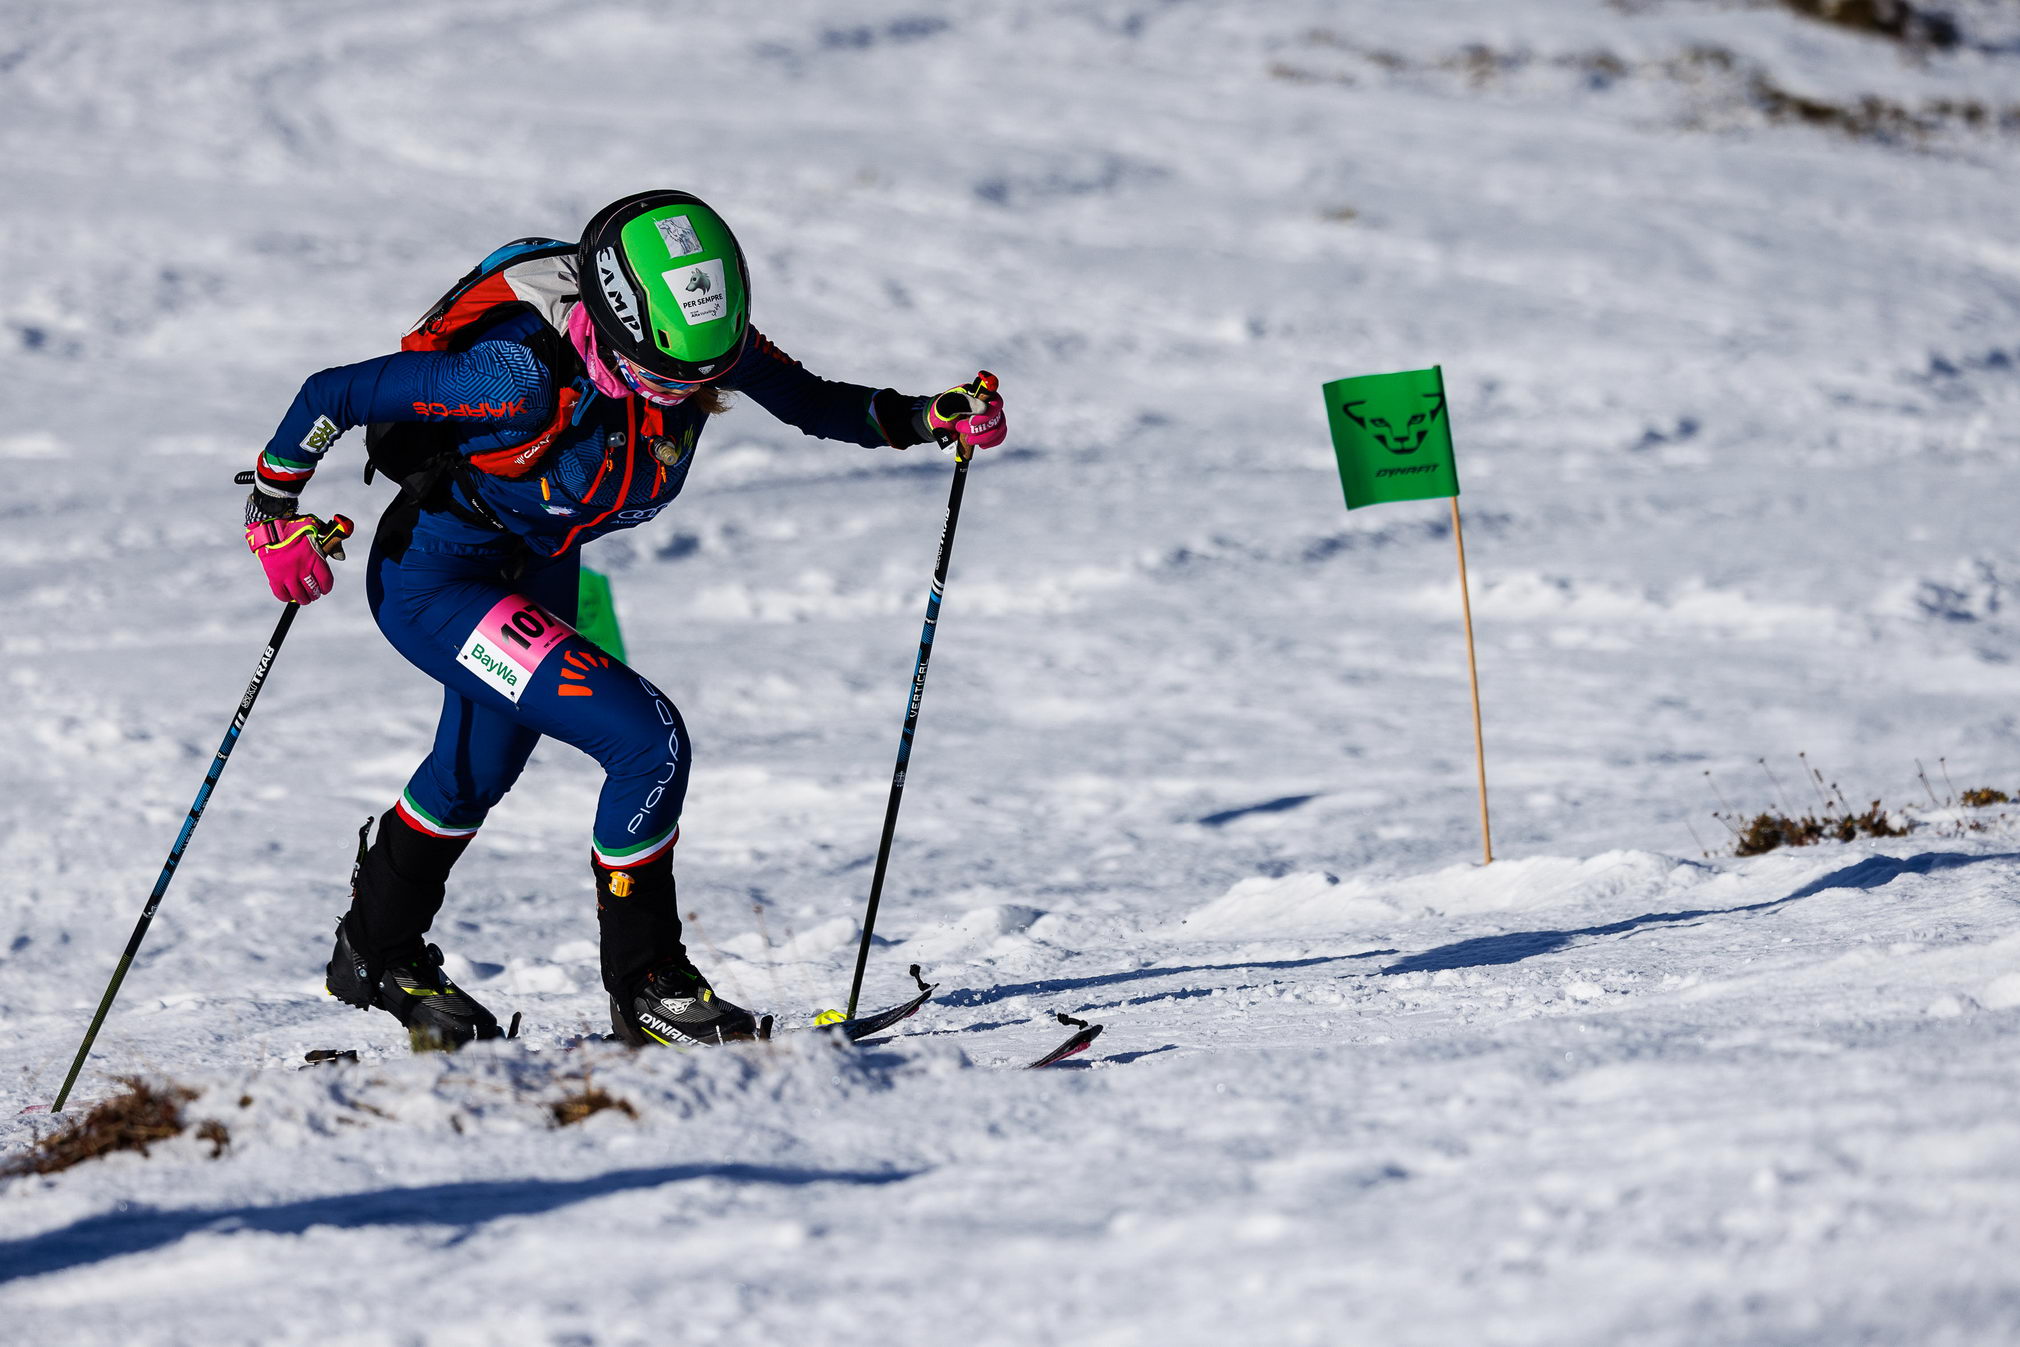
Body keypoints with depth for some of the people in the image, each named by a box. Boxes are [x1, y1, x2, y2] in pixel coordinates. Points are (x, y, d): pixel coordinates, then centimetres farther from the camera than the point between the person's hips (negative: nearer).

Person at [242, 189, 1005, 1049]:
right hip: (432, 581, -8)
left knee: (477, 773, 29)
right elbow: (332, 395, -29)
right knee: (649, 742, -20)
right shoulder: (528, 373, -37)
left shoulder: (704, 342, -19)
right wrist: (273, 513, -20)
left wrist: (925, 418, -14)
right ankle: (645, 988, -4)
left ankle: (379, 956, 54)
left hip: (536, 578, 8)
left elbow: (806, 400, 0)